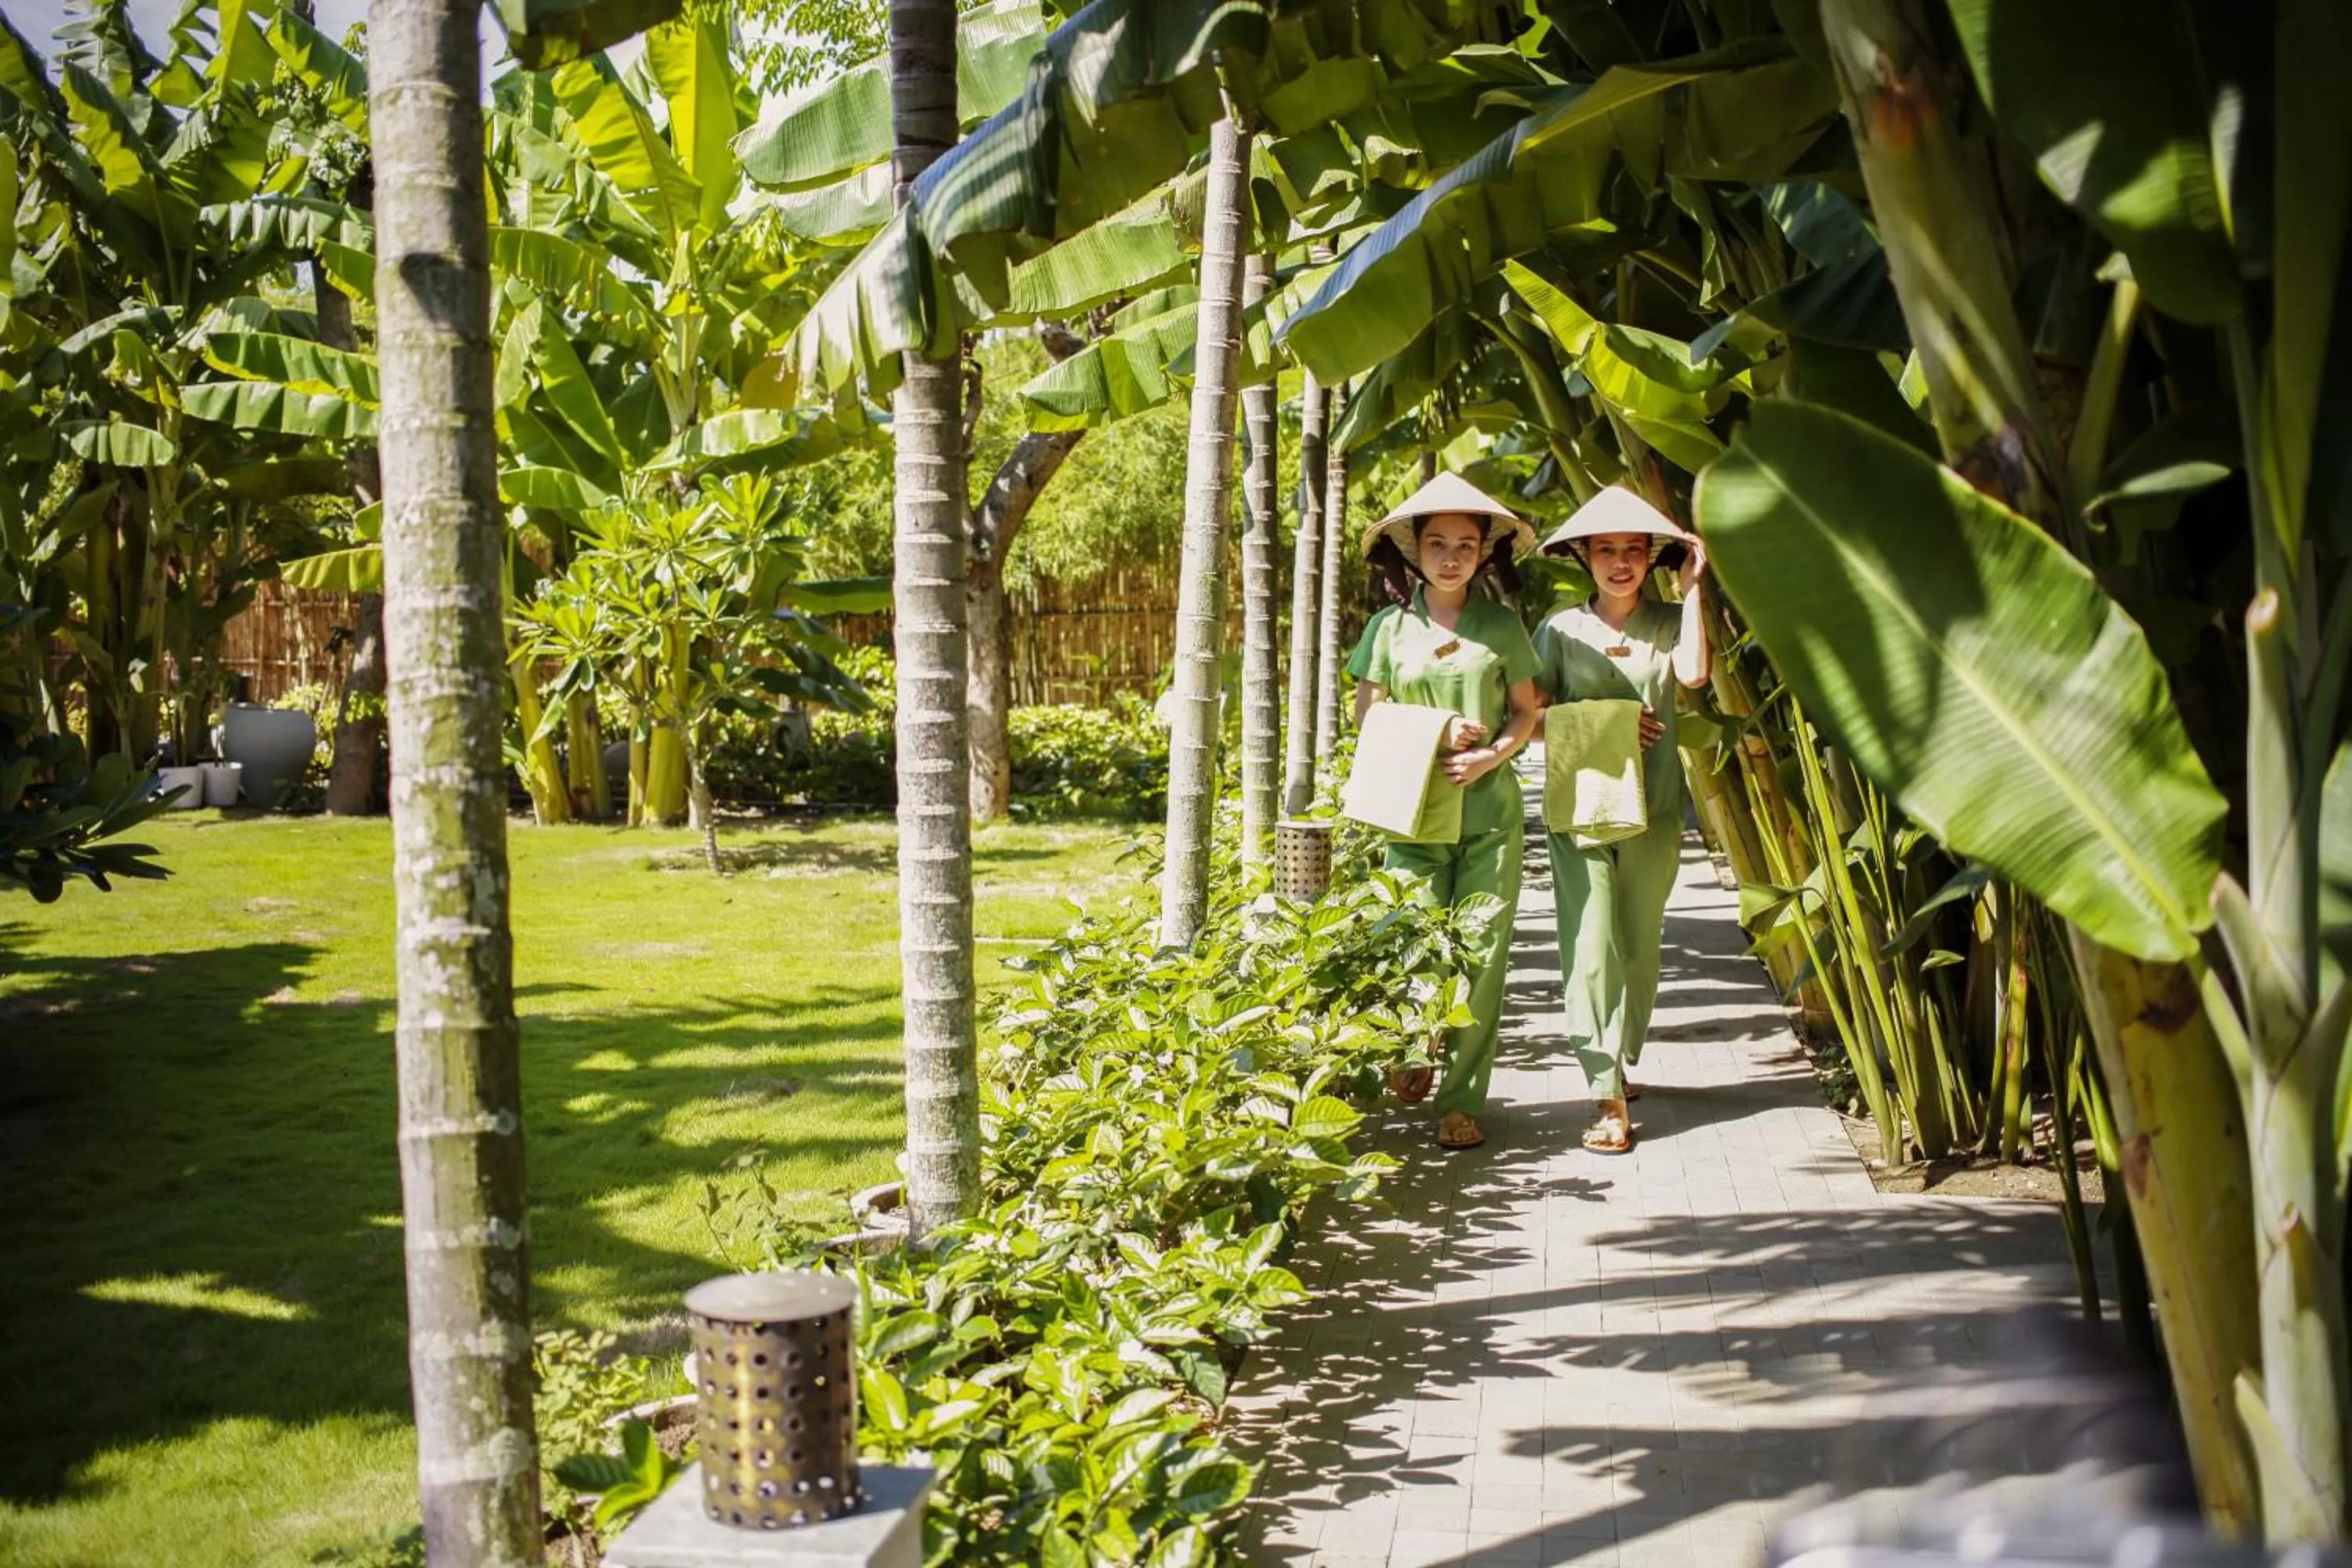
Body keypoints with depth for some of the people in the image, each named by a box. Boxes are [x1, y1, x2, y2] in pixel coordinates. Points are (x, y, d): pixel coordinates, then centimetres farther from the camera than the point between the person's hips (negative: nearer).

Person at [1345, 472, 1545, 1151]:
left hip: (1489, 809, 0)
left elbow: (1528, 710, 8)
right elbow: (1367, 712, 7)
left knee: (1481, 953, -3)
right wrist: (1435, 734, -9)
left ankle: (1462, 1102, 5)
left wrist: (1489, 757, -10)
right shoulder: (1390, 626, 5)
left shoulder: (1501, 624, 5)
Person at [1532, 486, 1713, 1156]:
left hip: (1652, 809, 2)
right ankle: (1609, 1098, -12)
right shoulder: (1562, 629, 3)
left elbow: (1694, 672, -15)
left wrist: (1694, 584, -10)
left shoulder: (1667, 623, 6)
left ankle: (1623, 1062, 31)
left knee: (1639, 944, 10)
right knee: (1591, 945, -11)